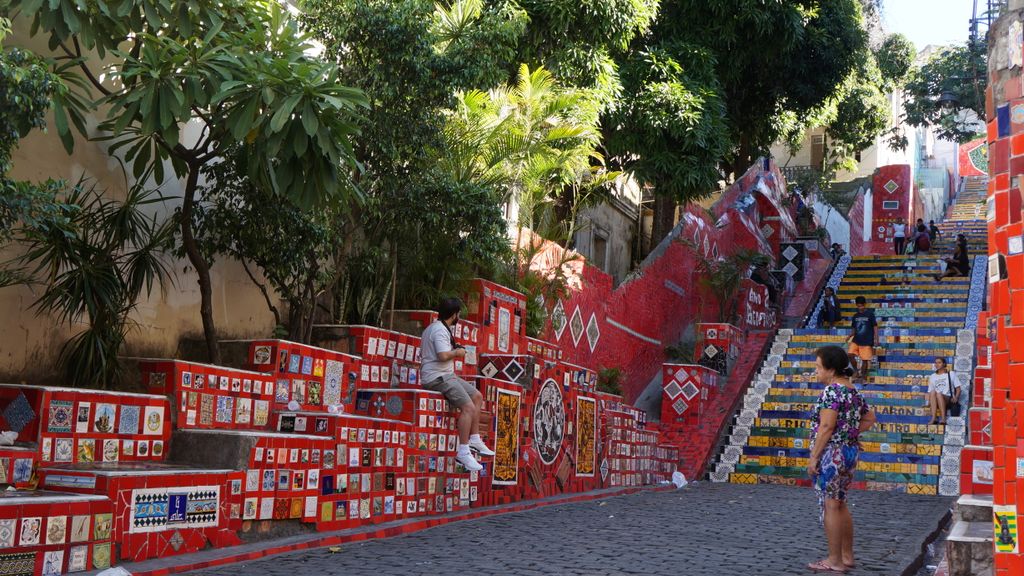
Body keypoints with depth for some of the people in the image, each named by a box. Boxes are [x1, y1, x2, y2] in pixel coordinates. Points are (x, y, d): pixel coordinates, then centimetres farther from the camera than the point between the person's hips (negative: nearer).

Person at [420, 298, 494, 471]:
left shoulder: (432, 328, 18)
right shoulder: (440, 330, -16)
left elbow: (422, 353, 26)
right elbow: (443, 355, -30)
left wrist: (454, 350, 22)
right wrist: (457, 353, -9)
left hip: (445, 375, 11)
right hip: (438, 377, -11)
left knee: (477, 396, 12)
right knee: (468, 407, -22)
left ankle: (474, 440, 13)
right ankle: (463, 453, -21)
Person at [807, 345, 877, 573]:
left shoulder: (831, 391, -17)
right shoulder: (854, 391, 11)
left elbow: (826, 426, -22)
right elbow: (870, 419, 21)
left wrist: (813, 457, -17)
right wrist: (851, 432, 11)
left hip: (831, 453, -9)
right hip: (851, 451, 9)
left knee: (830, 506, -1)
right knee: (840, 505, 18)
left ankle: (835, 561, 5)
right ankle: (847, 556, 25)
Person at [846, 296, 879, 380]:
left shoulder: (870, 314, -4)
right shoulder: (855, 316, 9)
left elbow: (875, 326, -4)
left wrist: (876, 338, -11)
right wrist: (849, 336, -2)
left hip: (867, 341, -4)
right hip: (856, 340, 4)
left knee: (865, 360, 0)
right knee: (851, 355, -12)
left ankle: (863, 377, 13)